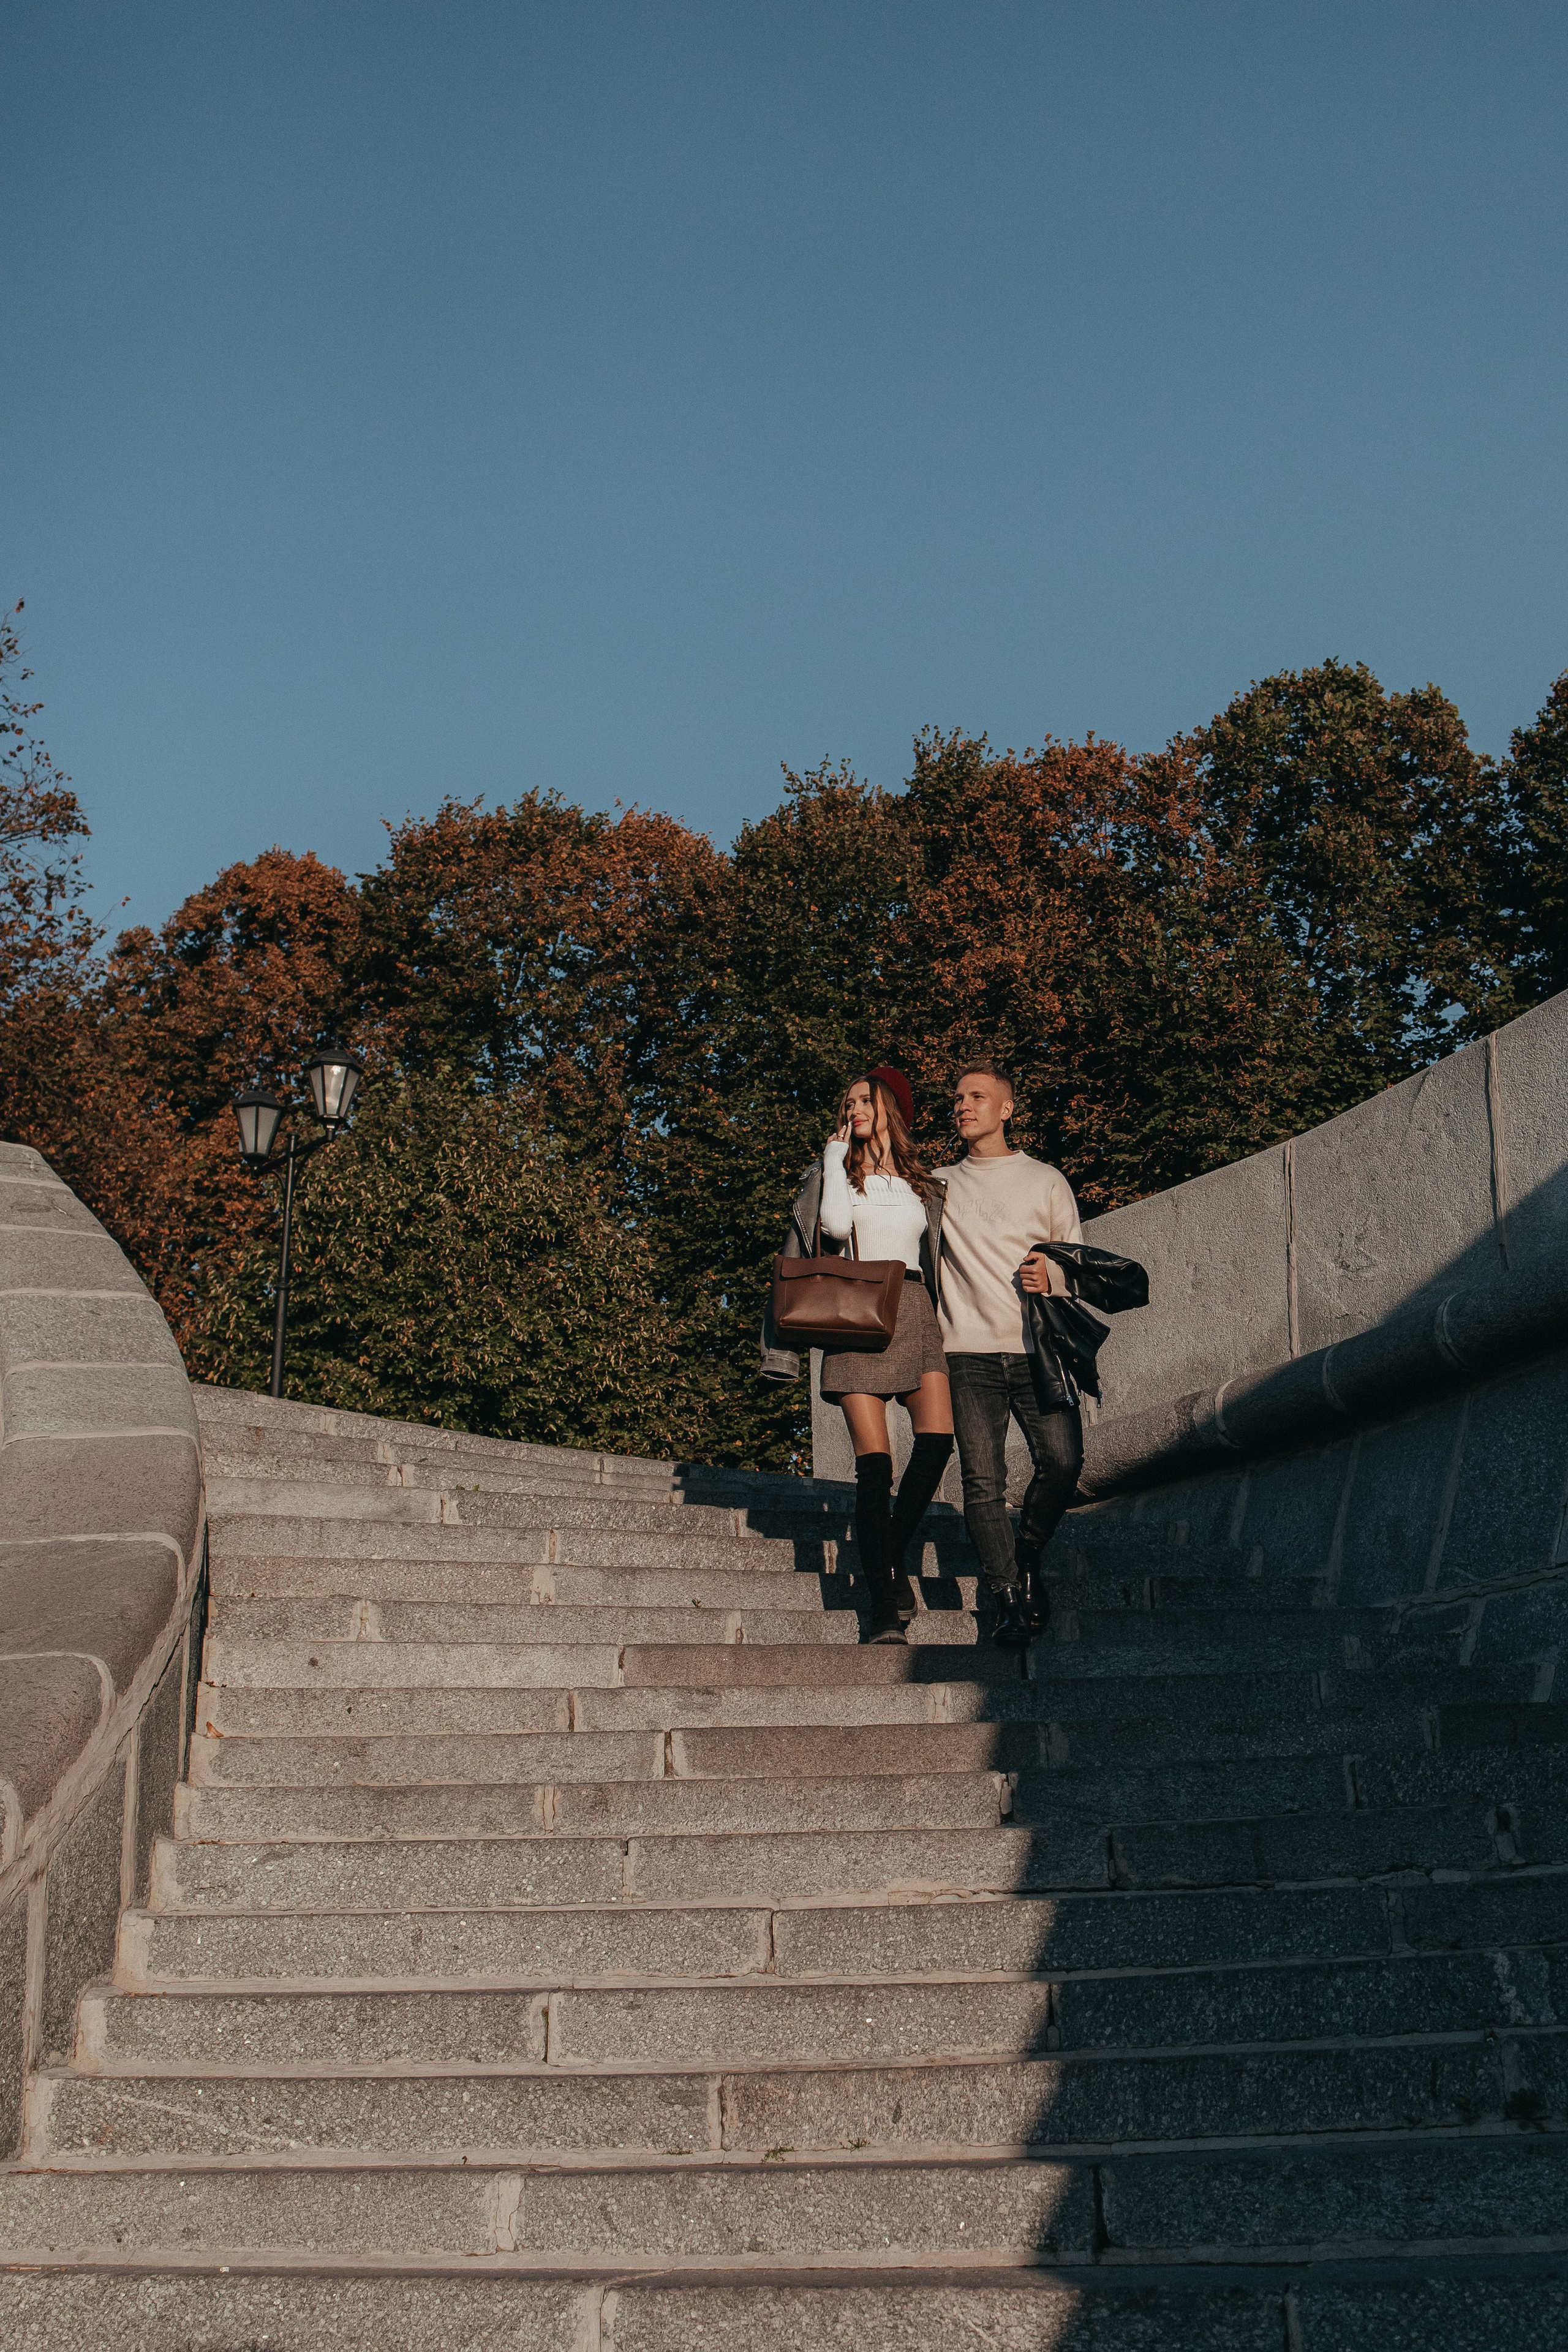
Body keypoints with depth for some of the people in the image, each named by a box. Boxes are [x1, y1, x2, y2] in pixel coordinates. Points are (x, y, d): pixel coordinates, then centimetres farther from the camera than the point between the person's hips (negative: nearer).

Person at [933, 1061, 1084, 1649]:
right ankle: (1010, 1599, -2)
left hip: (1036, 1346, -1)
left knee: (1062, 1459, -18)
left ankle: (1028, 1556, 8)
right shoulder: (939, 1185, 18)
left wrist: (1051, 1276, -7)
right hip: (968, 1351, 1)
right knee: (982, 1480, -10)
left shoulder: (1045, 1180, 14)